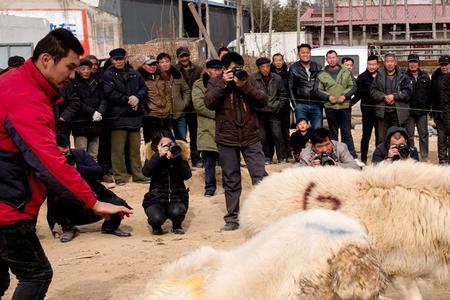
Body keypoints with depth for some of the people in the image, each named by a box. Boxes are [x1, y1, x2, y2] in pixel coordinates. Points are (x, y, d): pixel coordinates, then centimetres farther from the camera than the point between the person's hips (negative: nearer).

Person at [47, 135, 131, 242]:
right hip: (70, 210, -2)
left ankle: (109, 227, 12)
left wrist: (77, 167, -22)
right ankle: (68, 228, -4)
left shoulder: (80, 153, 0)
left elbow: (99, 171, -9)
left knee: (119, 204, -22)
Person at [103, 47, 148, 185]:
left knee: (135, 148, 9)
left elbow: (144, 88, 12)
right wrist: (128, 99, -12)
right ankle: (120, 176, 2)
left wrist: (137, 98, -9)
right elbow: (109, 94, -12)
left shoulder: (134, 74, 14)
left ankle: (137, 174, 16)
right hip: (118, 116, -4)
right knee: (118, 149, -4)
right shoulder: (108, 75, -1)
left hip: (135, 116, 5)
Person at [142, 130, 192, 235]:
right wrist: (159, 156, -27)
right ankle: (156, 227, 11)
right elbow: (146, 172, -20)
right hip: (156, 198, -1)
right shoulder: (153, 158, -1)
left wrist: (177, 158, -24)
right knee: (156, 218, -29)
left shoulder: (180, 157, 0)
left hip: (177, 197, 1)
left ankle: (177, 226, 7)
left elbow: (187, 175, -13)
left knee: (177, 212, -31)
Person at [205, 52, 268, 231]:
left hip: (251, 138, 0)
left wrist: (245, 86, -17)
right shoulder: (215, 83, 2)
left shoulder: (249, 80, 5)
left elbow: (263, 101, -7)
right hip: (227, 140, 0)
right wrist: (223, 83, -18)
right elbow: (209, 103, -14)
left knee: (260, 177, -3)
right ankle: (232, 218, 17)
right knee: (231, 181, 8)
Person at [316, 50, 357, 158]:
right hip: (330, 107, 1)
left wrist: (344, 96, -10)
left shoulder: (346, 72, 8)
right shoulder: (322, 75, 8)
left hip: (345, 106, -1)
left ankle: (352, 156, 1)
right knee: (333, 133, 8)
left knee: (346, 133, -1)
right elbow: (318, 90, 6)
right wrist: (328, 97, -11)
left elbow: (353, 87, 6)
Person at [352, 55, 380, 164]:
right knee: (366, 135, 1)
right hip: (368, 110, -2)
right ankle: (363, 158, 7)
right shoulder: (362, 77, 2)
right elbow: (358, 93, -1)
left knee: (380, 135, 10)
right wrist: (351, 102, -16)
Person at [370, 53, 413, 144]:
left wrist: (394, 96, -15)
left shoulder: (403, 76, 3)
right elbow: (373, 91, 2)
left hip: (398, 113, -1)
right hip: (382, 112, 1)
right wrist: (384, 97, -12)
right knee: (381, 139, 3)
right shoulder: (379, 75, 8)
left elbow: (407, 91, -5)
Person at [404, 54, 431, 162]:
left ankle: (424, 158, 12)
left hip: (422, 110, 2)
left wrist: (429, 106, 3)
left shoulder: (425, 76, 8)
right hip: (409, 111, -2)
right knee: (409, 135, 3)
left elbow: (430, 92, 8)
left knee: (423, 135, 6)